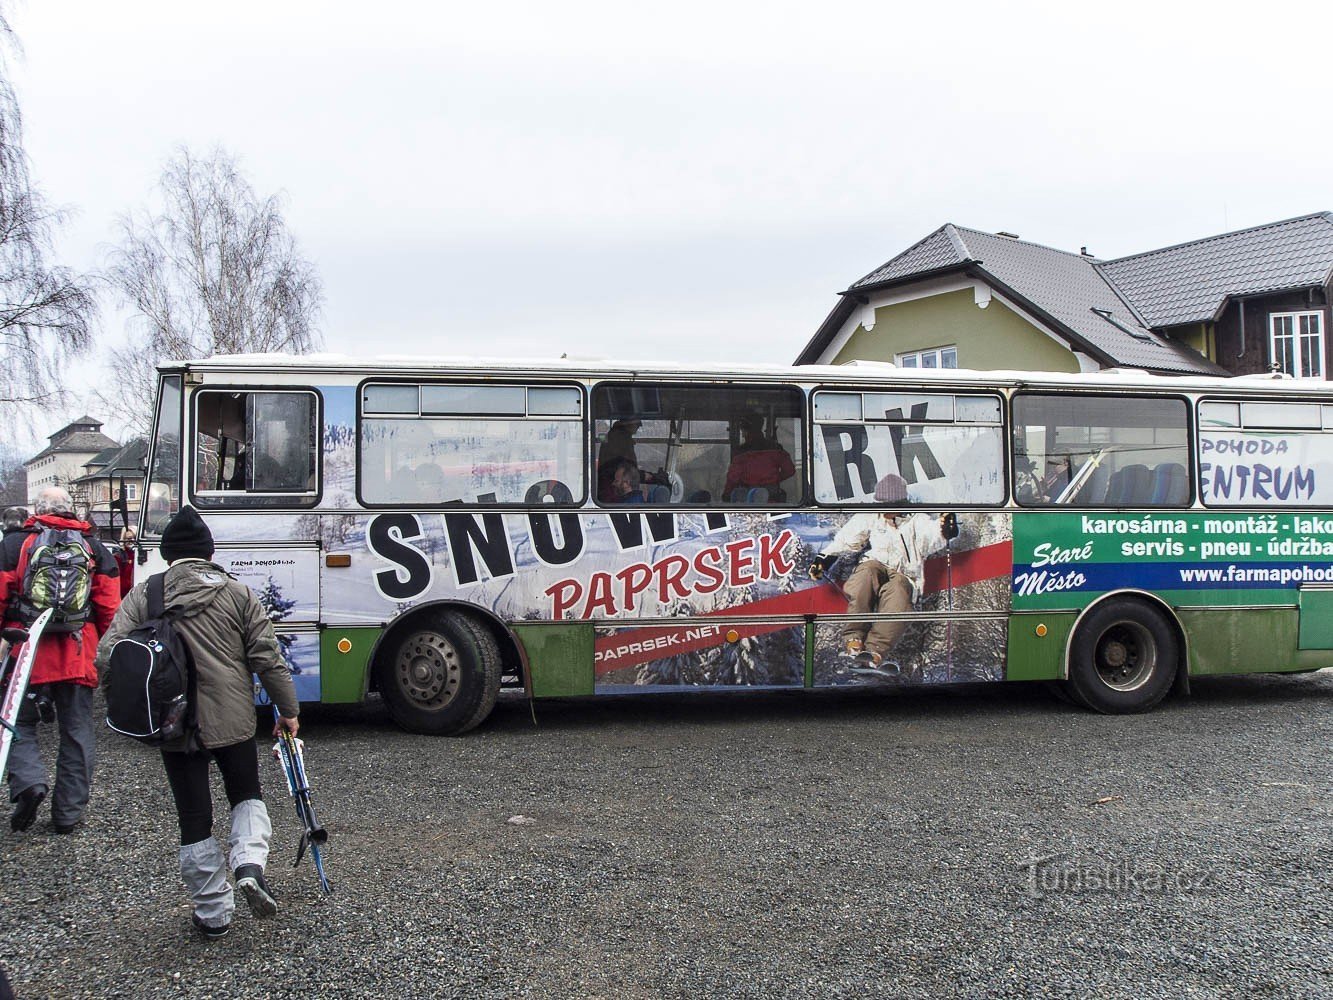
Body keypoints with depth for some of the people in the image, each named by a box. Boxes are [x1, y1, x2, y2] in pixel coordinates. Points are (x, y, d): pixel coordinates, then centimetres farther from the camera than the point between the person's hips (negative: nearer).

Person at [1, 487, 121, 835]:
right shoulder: (94, 548, 7)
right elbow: (110, 607, 4)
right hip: (78, 657, 2)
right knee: (77, 734, 9)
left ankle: (28, 781, -12)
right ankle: (68, 813, 12)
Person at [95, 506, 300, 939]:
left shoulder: (143, 595, -1)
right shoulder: (237, 593, -2)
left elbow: (109, 655, -8)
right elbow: (267, 657, -2)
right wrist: (288, 709, 8)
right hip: (231, 720, 0)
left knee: (194, 819, 10)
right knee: (247, 796, 21)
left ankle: (213, 912, 18)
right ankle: (249, 864, -5)